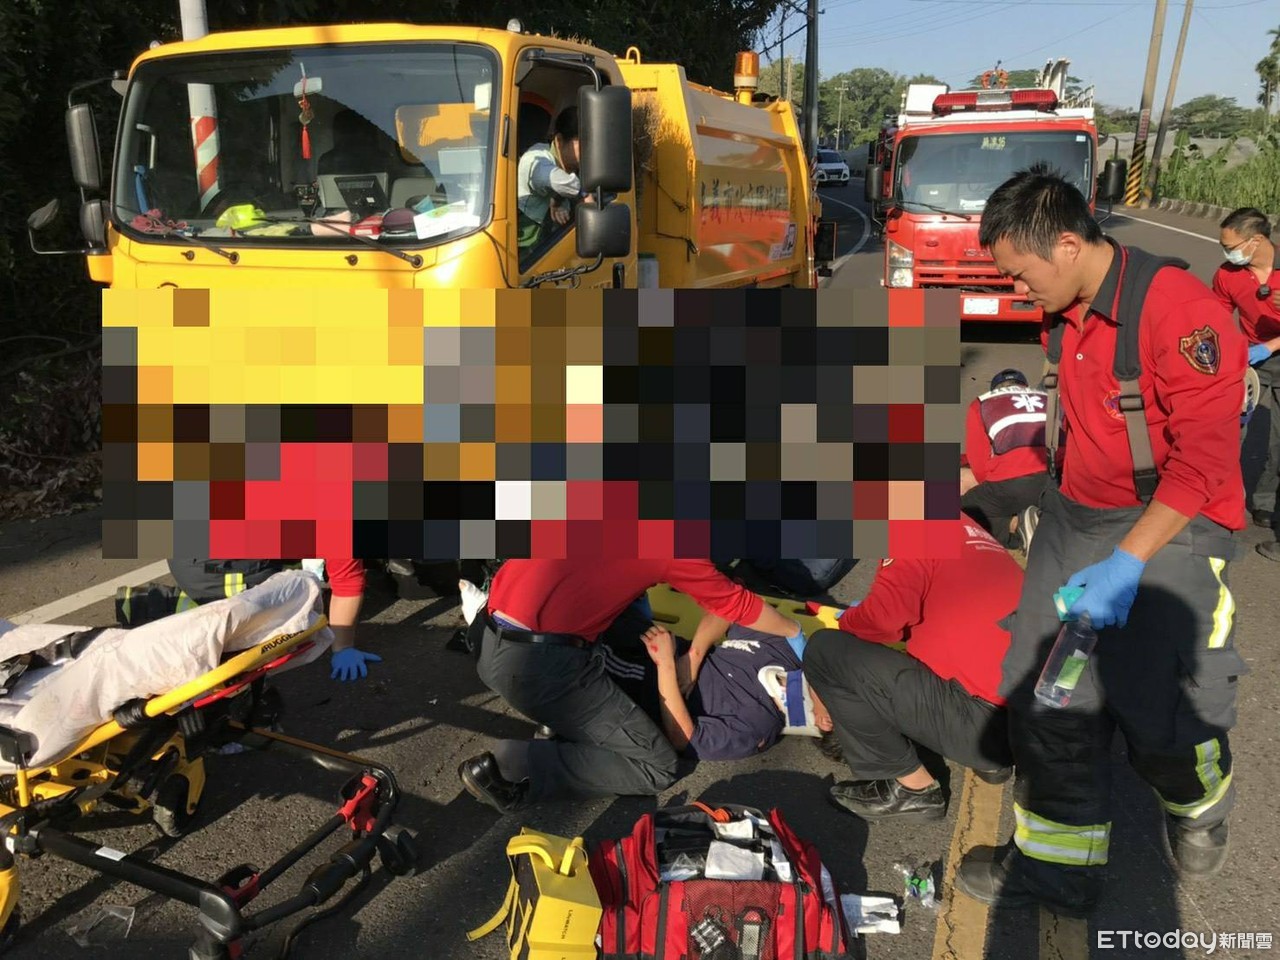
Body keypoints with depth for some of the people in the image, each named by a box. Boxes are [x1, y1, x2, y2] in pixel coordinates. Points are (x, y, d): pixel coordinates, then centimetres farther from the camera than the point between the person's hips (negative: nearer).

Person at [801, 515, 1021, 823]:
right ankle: (991, 759, 18)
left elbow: (879, 622, -16)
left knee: (826, 651, -6)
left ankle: (914, 787, 3)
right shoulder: (962, 527, 18)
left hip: (987, 723, -9)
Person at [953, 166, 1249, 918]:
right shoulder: (1062, 316, 5)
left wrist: (1128, 562, -22)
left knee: (1159, 712, -9)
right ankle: (1058, 868, 19)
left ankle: (1199, 810, 29)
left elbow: (1204, 461, -19)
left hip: (1171, 525, -7)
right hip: (1076, 517, 7)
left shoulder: (1180, 311, -19)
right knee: (1047, 696, 3)